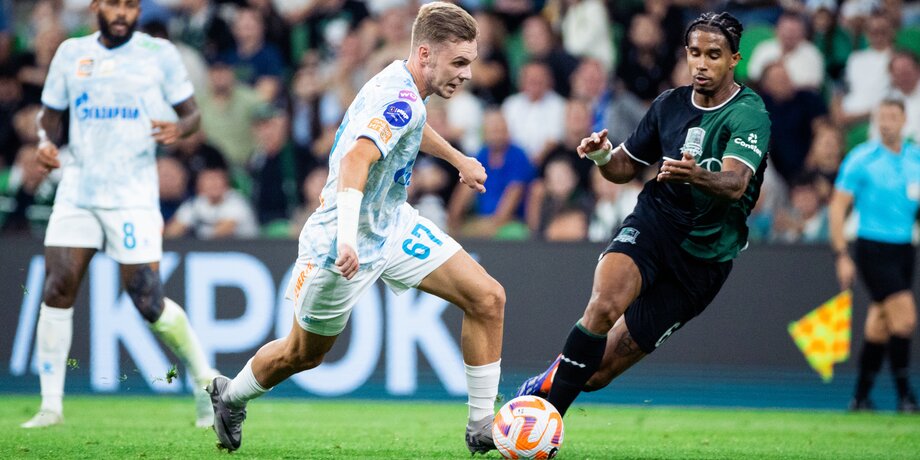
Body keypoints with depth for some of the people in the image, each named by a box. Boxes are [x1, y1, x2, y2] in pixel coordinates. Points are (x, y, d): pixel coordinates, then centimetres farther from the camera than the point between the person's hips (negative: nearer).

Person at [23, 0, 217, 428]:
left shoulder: (158, 53, 1)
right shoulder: (71, 53, 9)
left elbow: (191, 113, 5)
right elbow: (50, 113, 18)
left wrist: (178, 128, -19)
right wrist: (45, 141, -4)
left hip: (133, 196, -3)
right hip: (77, 192, 3)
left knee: (148, 302, -8)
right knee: (57, 291, -7)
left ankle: (205, 381, 13)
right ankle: (50, 405, 0)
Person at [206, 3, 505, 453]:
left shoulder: (402, 84, 2)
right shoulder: (399, 98, -28)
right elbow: (356, 160, -43)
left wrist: (459, 159, 43)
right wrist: (346, 238, -56)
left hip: (393, 225, 9)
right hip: (346, 243, -9)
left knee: (488, 298, -8)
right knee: (302, 354, 10)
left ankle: (482, 428, -2)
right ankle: (229, 396, 41)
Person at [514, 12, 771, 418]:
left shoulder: (749, 114, -11)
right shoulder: (669, 104, 6)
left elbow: (735, 184, -28)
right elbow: (625, 168, 17)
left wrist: (696, 175, -50)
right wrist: (602, 156, -7)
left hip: (704, 255, -2)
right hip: (653, 224, 3)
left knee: (598, 372, -5)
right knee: (605, 304, -32)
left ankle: (545, 387, 23)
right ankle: (546, 408, -24)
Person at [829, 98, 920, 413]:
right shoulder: (861, 159, -7)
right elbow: (838, 206, -5)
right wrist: (841, 256, -10)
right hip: (873, 248, -5)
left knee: (880, 327, 9)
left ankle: (861, 397, 17)